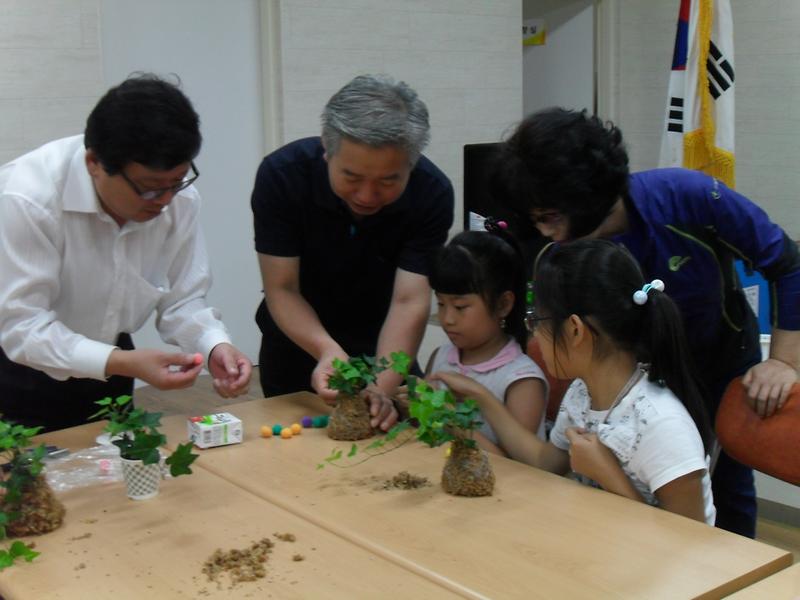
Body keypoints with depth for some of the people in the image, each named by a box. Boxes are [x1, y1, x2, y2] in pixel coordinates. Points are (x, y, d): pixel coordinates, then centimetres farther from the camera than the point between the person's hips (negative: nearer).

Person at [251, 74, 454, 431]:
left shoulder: (432, 193, -25)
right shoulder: (281, 175, -26)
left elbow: (409, 302, -27)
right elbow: (281, 290, -23)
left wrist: (382, 386, -42)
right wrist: (327, 350, -40)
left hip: (382, 348, 0)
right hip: (297, 345, 0)